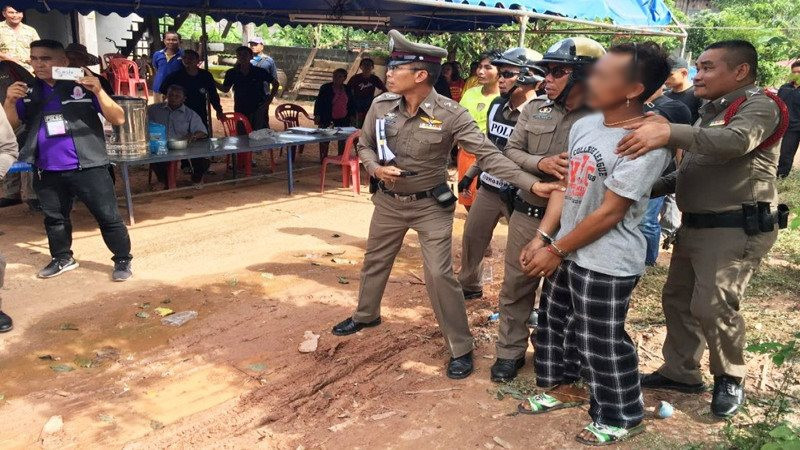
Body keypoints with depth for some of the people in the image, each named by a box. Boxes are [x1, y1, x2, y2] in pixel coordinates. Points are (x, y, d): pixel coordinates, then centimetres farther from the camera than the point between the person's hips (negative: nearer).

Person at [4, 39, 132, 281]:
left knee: (108, 217, -1)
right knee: (54, 218, 19)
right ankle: (62, 258, 37)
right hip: (47, 171, 5)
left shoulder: (83, 86, -7)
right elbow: (11, 125, 11)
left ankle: (123, 260, 12)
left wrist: (98, 91, -24)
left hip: (87, 168, -5)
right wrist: (10, 101, -8)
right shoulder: (29, 91, 8)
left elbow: (118, 119, -11)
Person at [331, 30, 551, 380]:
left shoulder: (451, 114, -21)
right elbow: (364, 145, 5)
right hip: (388, 201, 5)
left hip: (430, 206, -4)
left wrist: (531, 183, -35)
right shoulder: (381, 105, -8)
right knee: (375, 260, 21)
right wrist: (376, 168, -18)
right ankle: (365, 315, 49)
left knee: (440, 274, -6)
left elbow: (488, 154, -24)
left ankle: (461, 348, 12)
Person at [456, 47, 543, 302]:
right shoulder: (497, 105, 4)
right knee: (471, 237, 17)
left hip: (518, 193, -7)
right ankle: (469, 286, 37)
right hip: (488, 188, 7)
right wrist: (470, 175, 17)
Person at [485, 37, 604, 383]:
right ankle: (510, 352, 30)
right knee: (515, 287, 13)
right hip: (527, 216, 4)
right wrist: (540, 164, -17)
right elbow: (511, 151, 1)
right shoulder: (534, 109, 2)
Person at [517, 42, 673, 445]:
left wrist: (556, 250, -15)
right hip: (567, 250, 8)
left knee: (601, 344, 5)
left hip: (606, 262, -8)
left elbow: (610, 213, -21)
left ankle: (621, 418, 29)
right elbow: (565, 186, 6)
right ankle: (563, 386, 44)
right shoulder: (584, 125, 1)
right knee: (554, 323, 21)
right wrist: (541, 239, -1)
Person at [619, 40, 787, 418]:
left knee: (712, 306, -10)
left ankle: (730, 380, 14)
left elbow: (735, 141, -34)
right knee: (677, 298, 12)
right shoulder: (710, 111, 17)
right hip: (695, 225, 9)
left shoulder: (759, 105, -10)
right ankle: (680, 371, 28)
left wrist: (669, 132, -47)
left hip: (738, 228, -9)